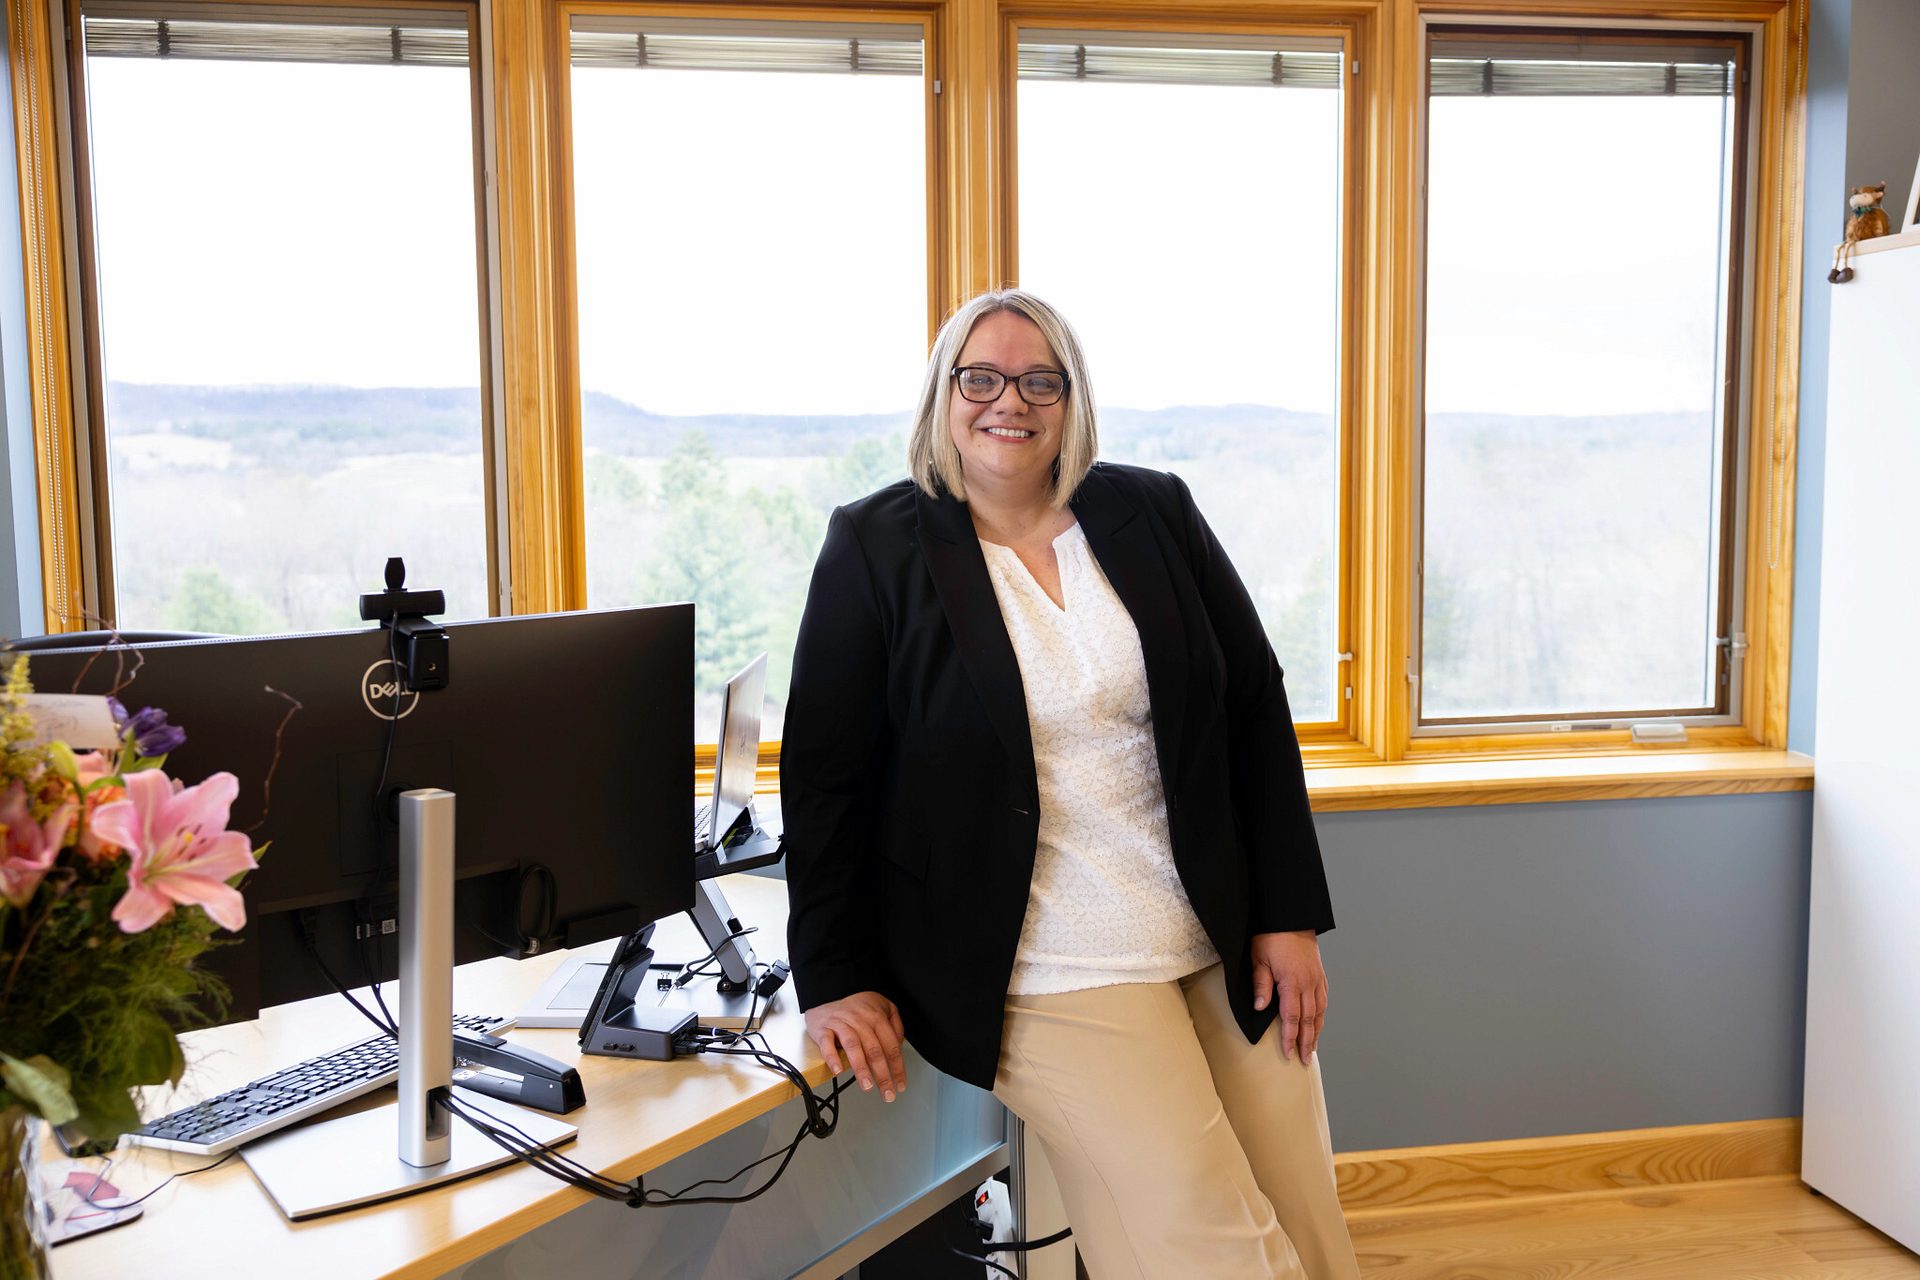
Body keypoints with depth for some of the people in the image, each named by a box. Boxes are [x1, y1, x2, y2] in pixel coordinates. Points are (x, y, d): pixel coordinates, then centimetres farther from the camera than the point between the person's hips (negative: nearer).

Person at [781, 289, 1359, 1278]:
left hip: (1229, 948, 4)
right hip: (1053, 975, -4)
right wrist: (837, 976, -7)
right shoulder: (875, 548, -2)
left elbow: (1257, 714, 7)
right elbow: (825, 772, -2)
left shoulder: (1154, 515, 7)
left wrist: (1290, 917, 2)